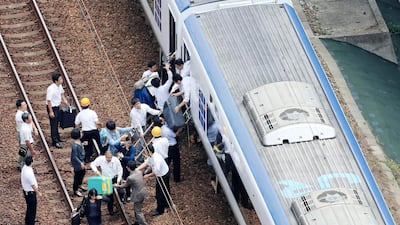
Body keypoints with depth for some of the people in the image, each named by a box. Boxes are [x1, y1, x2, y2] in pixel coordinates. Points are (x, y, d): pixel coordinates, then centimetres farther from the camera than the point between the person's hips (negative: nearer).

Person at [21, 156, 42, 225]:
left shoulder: (24, 167, -5)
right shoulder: (29, 173, -33)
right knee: (32, 209, 7)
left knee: (30, 207, 27)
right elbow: (33, 185, -23)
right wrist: (38, 193, -9)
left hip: (26, 190, 10)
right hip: (30, 192, -10)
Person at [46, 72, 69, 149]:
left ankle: (57, 137, 39)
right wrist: (51, 112, -23)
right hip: (52, 107, -8)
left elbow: (62, 94, 16)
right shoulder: (51, 89, -29)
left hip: (57, 106, 8)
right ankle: (55, 142, 7)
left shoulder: (60, 86, -3)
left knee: (56, 123, 23)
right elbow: (49, 101, -25)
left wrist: (67, 103, 12)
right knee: (53, 124, 0)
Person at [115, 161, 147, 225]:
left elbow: (125, 185, -6)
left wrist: (118, 186, 13)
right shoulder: (139, 172, -5)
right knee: (136, 208, 27)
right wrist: (126, 181, 24)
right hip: (143, 192, 8)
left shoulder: (130, 178, -26)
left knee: (138, 211, 7)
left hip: (138, 196, -8)